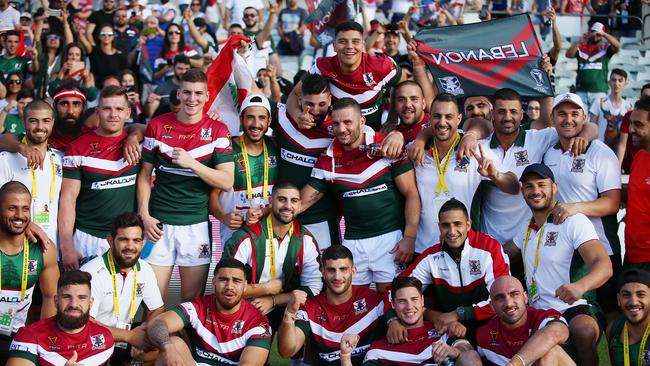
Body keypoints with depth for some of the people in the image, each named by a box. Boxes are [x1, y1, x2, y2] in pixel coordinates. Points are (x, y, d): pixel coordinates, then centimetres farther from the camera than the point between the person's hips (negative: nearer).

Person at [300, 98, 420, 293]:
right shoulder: (328, 161, 4)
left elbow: (411, 194, -6)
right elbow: (303, 201, 4)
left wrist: (409, 238, -13)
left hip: (390, 236, -3)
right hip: (353, 241, 3)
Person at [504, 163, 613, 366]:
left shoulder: (575, 221, -8)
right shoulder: (526, 227, 17)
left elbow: (604, 265, -20)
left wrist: (580, 286, -41)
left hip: (570, 309, -6)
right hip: (535, 311, 6)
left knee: (585, 330, -37)